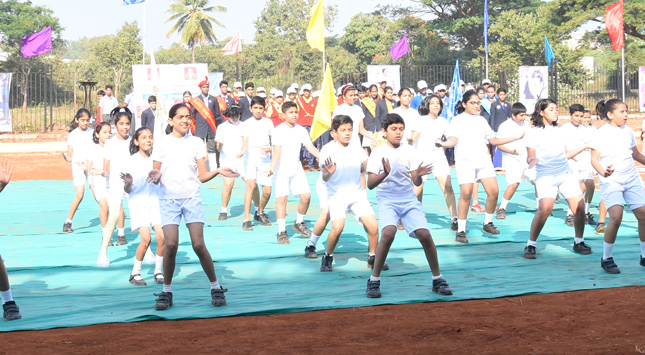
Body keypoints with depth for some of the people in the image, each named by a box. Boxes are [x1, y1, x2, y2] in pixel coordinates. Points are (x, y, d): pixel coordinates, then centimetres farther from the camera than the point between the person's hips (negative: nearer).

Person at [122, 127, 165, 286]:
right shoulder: (133, 160, -5)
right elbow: (127, 190, -4)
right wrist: (128, 183, -26)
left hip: (156, 201, 3)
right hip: (138, 203, -3)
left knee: (162, 237, -12)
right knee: (146, 239, -16)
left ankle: (158, 271, 5)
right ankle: (135, 273, 1)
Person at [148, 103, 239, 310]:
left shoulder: (196, 143, 9)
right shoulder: (161, 144, 6)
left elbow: (202, 176, 7)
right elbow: (155, 175, 7)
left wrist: (218, 171, -12)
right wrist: (155, 177, -16)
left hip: (192, 198, 0)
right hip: (168, 199, 0)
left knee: (198, 244, -11)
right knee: (171, 244, -15)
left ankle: (216, 288, 5)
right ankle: (166, 292, 1)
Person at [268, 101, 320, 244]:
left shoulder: (301, 130, 6)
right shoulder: (278, 130, -9)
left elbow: (310, 147, 4)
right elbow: (277, 150, -17)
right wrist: (272, 167, -30)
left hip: (297, 170, 5)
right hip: (281, 170, -4)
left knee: (306, 196, -3)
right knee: (282, 198, -10)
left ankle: (299, 223, 21)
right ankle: (282, 231, -4)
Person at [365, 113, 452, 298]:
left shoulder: (410, 151, 4)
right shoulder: (378, 153, -2)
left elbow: (416, 182, 2)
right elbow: (370, 184, -10)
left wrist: (418, 175, -22)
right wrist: (384, 174, -29)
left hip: (409, 200, 3)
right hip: (387, 201, -2)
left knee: (424, 234, -15)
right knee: (388, 233, -28)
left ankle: (437, 279, 3)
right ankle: (374, 281, -14)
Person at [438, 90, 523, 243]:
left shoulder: (481, 120, 19)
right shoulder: (457, 120, 6)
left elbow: (493, 140, 23)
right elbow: (453, 140, -6)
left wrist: (517, 137, 23)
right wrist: (443, 144, -28)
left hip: (484, 161, 5)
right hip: (464, 161, -5)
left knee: (493, 191, -8)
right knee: (466, 193, -16)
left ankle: (487, 224, 12)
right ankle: (461, 231, -6)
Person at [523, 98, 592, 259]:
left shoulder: (559, 131, 14)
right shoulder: (534, 133, -3)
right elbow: (530, 158, -5)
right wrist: (532, 160, -27)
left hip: (566, 173, 6)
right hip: (545, 176, -6)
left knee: (579, 206, -5)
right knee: (545, 208, -25)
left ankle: (579, 242, 15)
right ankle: (531, 245, -11)